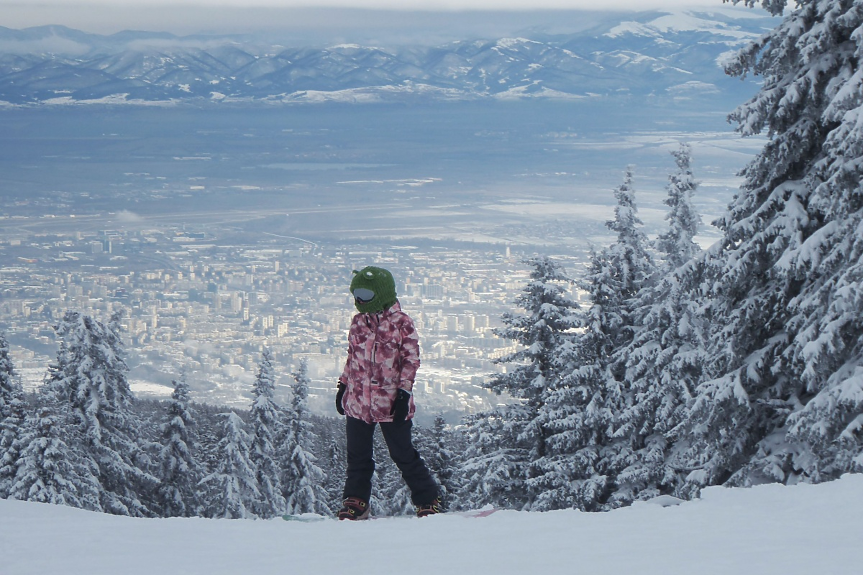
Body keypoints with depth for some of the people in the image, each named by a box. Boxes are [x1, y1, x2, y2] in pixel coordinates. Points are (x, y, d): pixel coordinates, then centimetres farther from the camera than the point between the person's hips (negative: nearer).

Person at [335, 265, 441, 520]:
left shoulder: (401, 322, -5)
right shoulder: (358, 322, 10)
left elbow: (411, 360, -5)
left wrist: (404, 392, -11)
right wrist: (343, 385, 15)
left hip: (391, 404, -5)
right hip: (358, 401, 5)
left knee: (404, 455, 0)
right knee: (358, 456, 9)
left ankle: (428, 500, 11)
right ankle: (355, 500, 22)